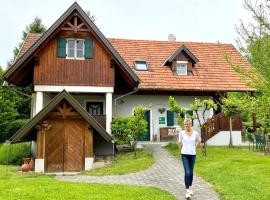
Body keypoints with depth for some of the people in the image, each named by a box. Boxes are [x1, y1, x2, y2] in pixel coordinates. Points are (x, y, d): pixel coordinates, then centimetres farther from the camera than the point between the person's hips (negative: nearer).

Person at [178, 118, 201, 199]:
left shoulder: (195, 133, -2)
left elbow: (199, 141, 18)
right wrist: (180, 151, 16)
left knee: (191, 172, 12)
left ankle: (190, 187, 31)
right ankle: (187, 190, -8)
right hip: (184, 155, -2)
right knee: (187, 172, -12)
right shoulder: (181, 133, -5)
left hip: (192, 154, 2)